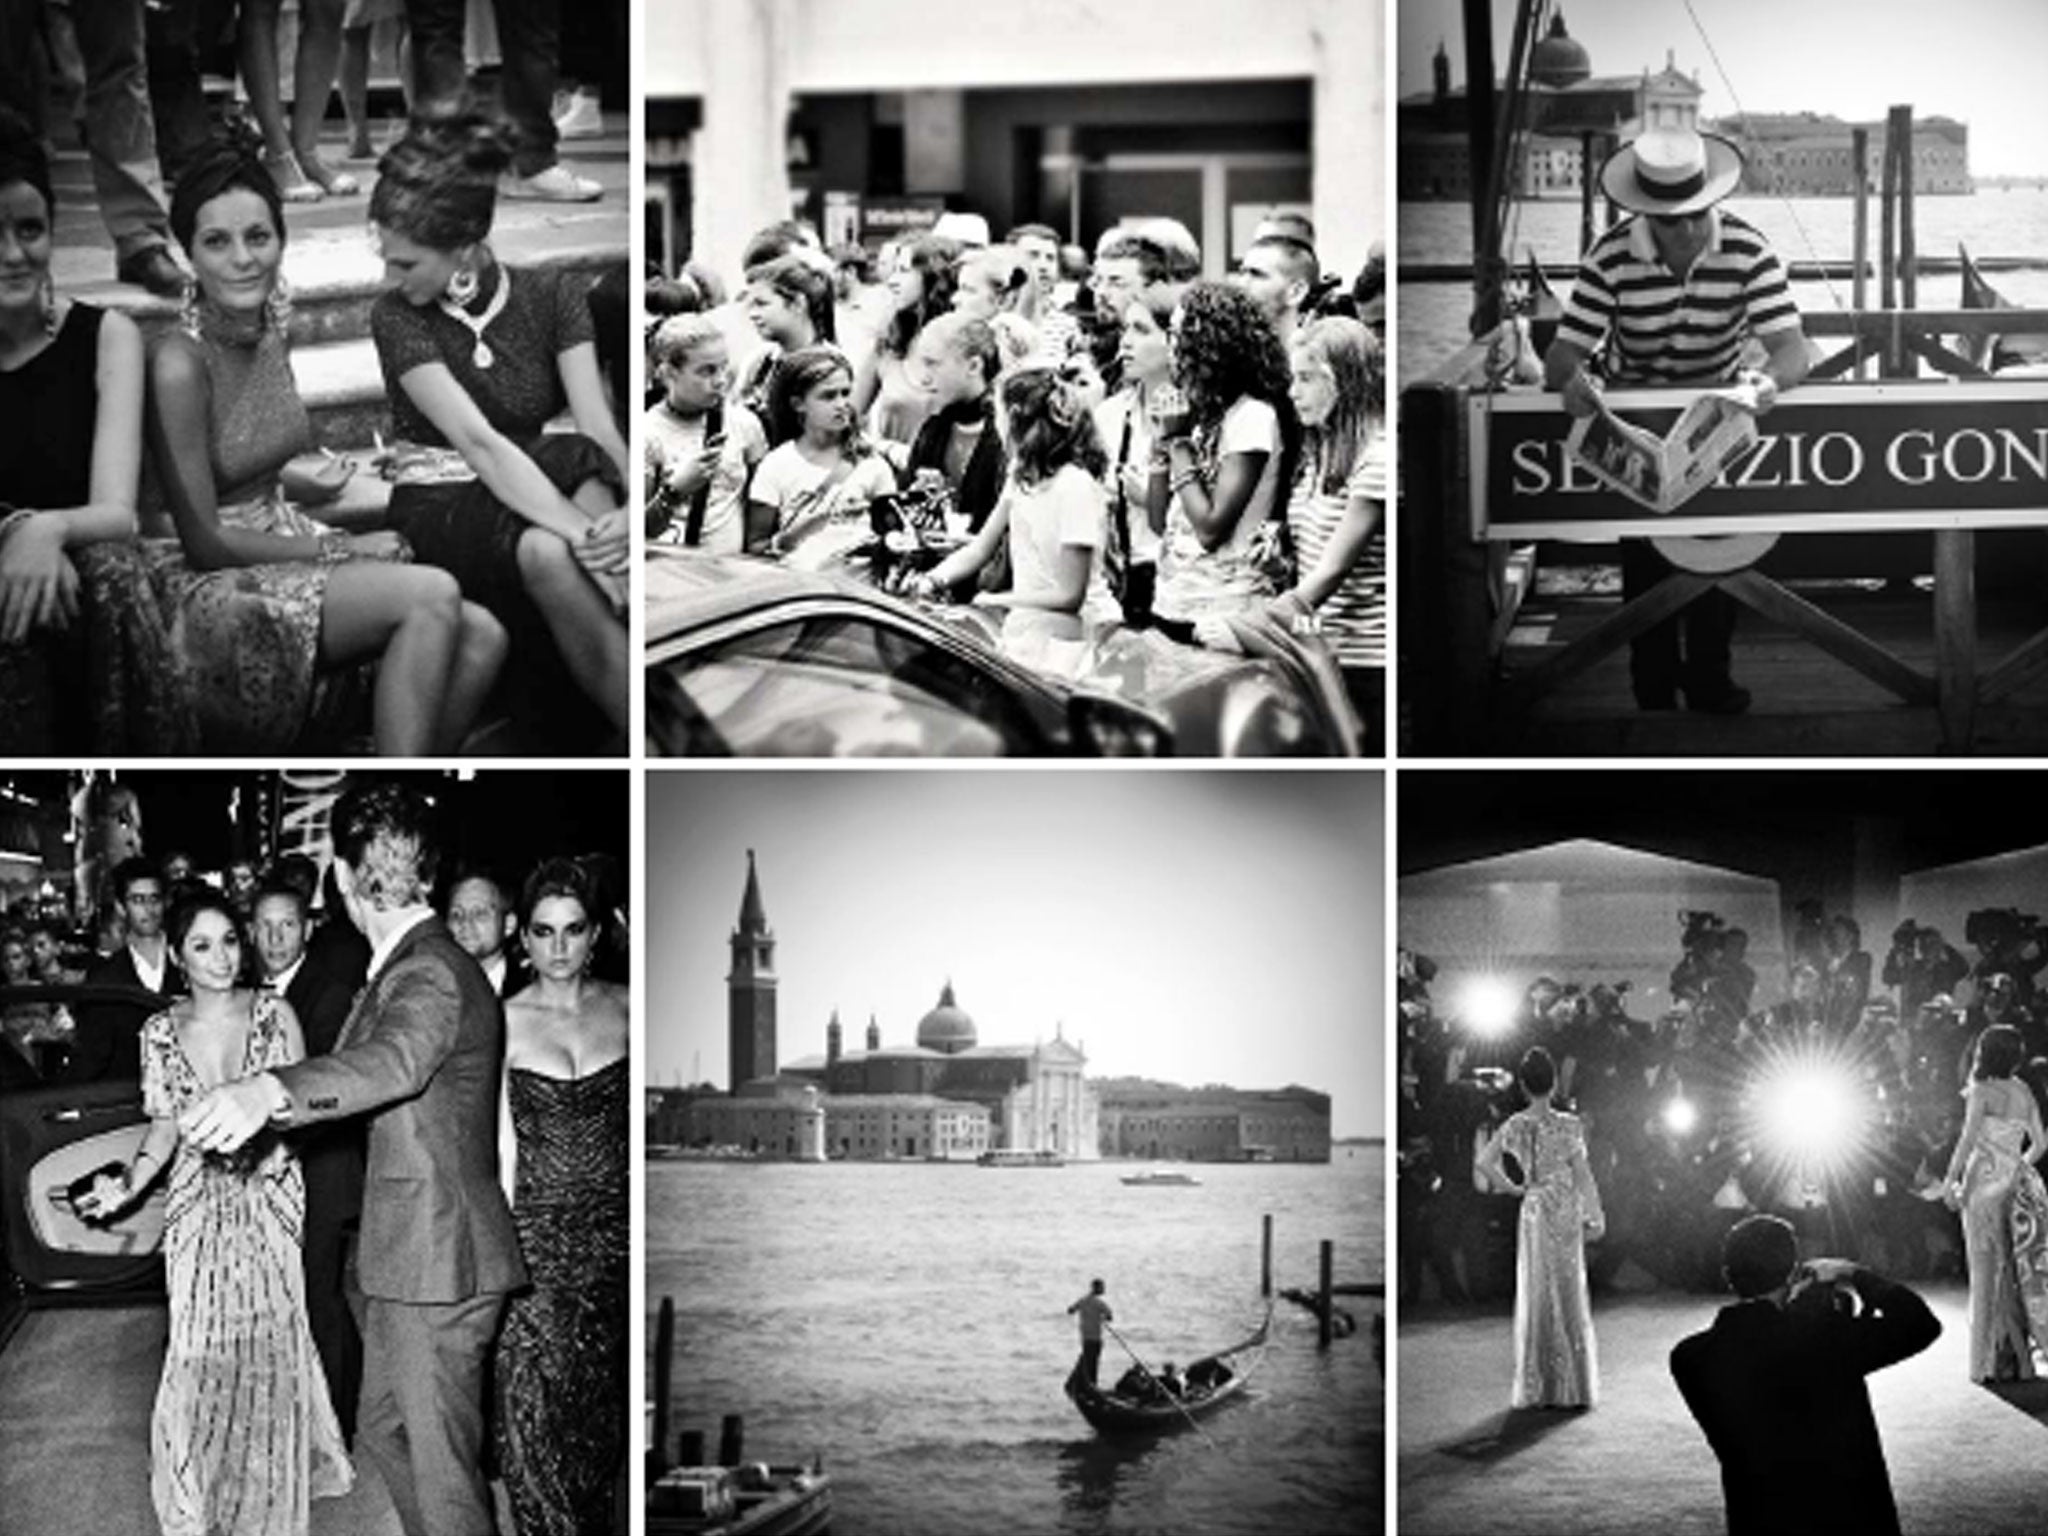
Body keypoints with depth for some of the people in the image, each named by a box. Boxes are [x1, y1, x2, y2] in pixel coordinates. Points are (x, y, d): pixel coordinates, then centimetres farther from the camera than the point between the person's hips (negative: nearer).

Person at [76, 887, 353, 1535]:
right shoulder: (161, 1032, 2)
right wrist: (131, 1181, -10)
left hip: (268, 1196, -1)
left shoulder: (273, 1013, -3)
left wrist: (272, 1143, -21)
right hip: (199, 1203, 1)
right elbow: (165, 1124, 6)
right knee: (199, 1348, -1)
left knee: (270, 1339, 3)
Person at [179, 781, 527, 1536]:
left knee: (443, 1469, -1)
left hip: (439, 1260, -10)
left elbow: (394, 1062, -42)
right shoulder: (406, 964, 11)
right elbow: (353, 1066, 24)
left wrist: (270, 1091, -58)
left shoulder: (429, 973, -21)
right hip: (410, 1254, 10)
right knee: (382, 1432, 22)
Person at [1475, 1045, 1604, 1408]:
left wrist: (1513, 1188, 7)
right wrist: (1596, 1216, 0)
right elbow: (1583, 1175, -9)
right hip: (1565, 1212, -3)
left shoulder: (1514, 1126, -3)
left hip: (1533, 1211, 3)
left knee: (1535, 1294, 9)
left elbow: (1484, 1162, -4)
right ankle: (1570, 1387, 7)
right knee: (1567, 1293, 5)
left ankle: (1535, 1388, 9)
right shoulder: (1569, 1127, -12)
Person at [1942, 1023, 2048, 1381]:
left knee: (1990, 1270, 0)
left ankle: (1994, 1361, 1)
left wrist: (1951, 1180, -11)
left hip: (1986, 1181, -5)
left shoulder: (1982, 1091, -8)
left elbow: (1968, 1140, -17)